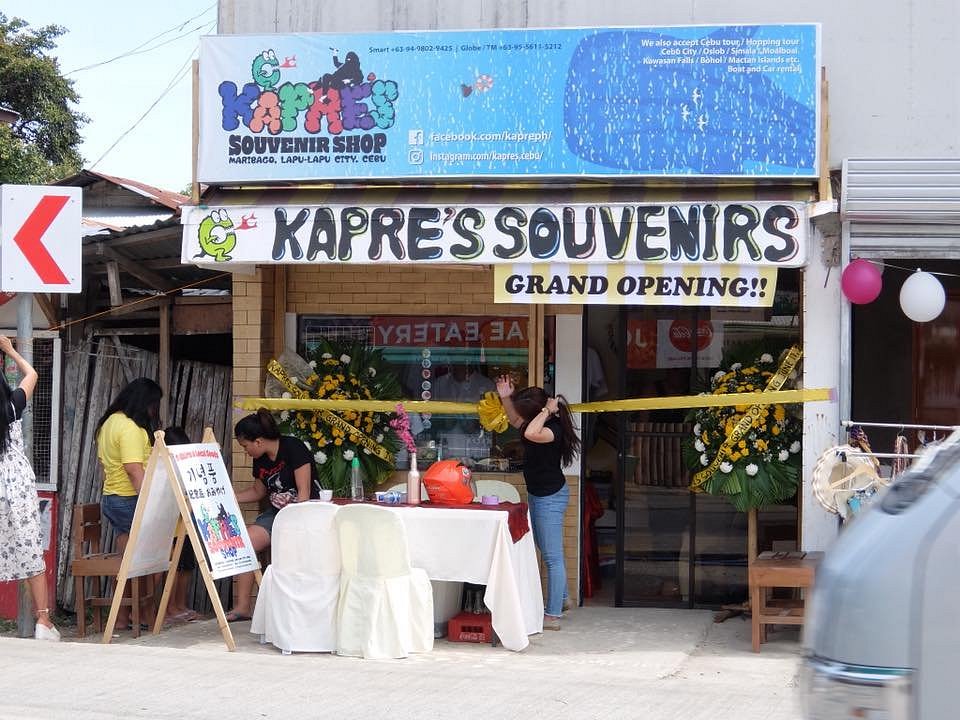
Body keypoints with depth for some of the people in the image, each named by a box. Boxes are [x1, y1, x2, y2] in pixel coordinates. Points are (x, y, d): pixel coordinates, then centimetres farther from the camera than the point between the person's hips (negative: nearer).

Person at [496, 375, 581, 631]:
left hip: (550, 497, -10)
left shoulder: (554, 429, -25)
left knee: (552, 556, -5)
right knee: (546, 549, 23)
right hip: (536, 494, 10)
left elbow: (530, 433, -47)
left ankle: (552, 616, -1)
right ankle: (562, 598, 40)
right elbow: (515, 422, 23)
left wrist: (547, 410, -32)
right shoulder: (539, 423, 1)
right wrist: (506, 398, 8)